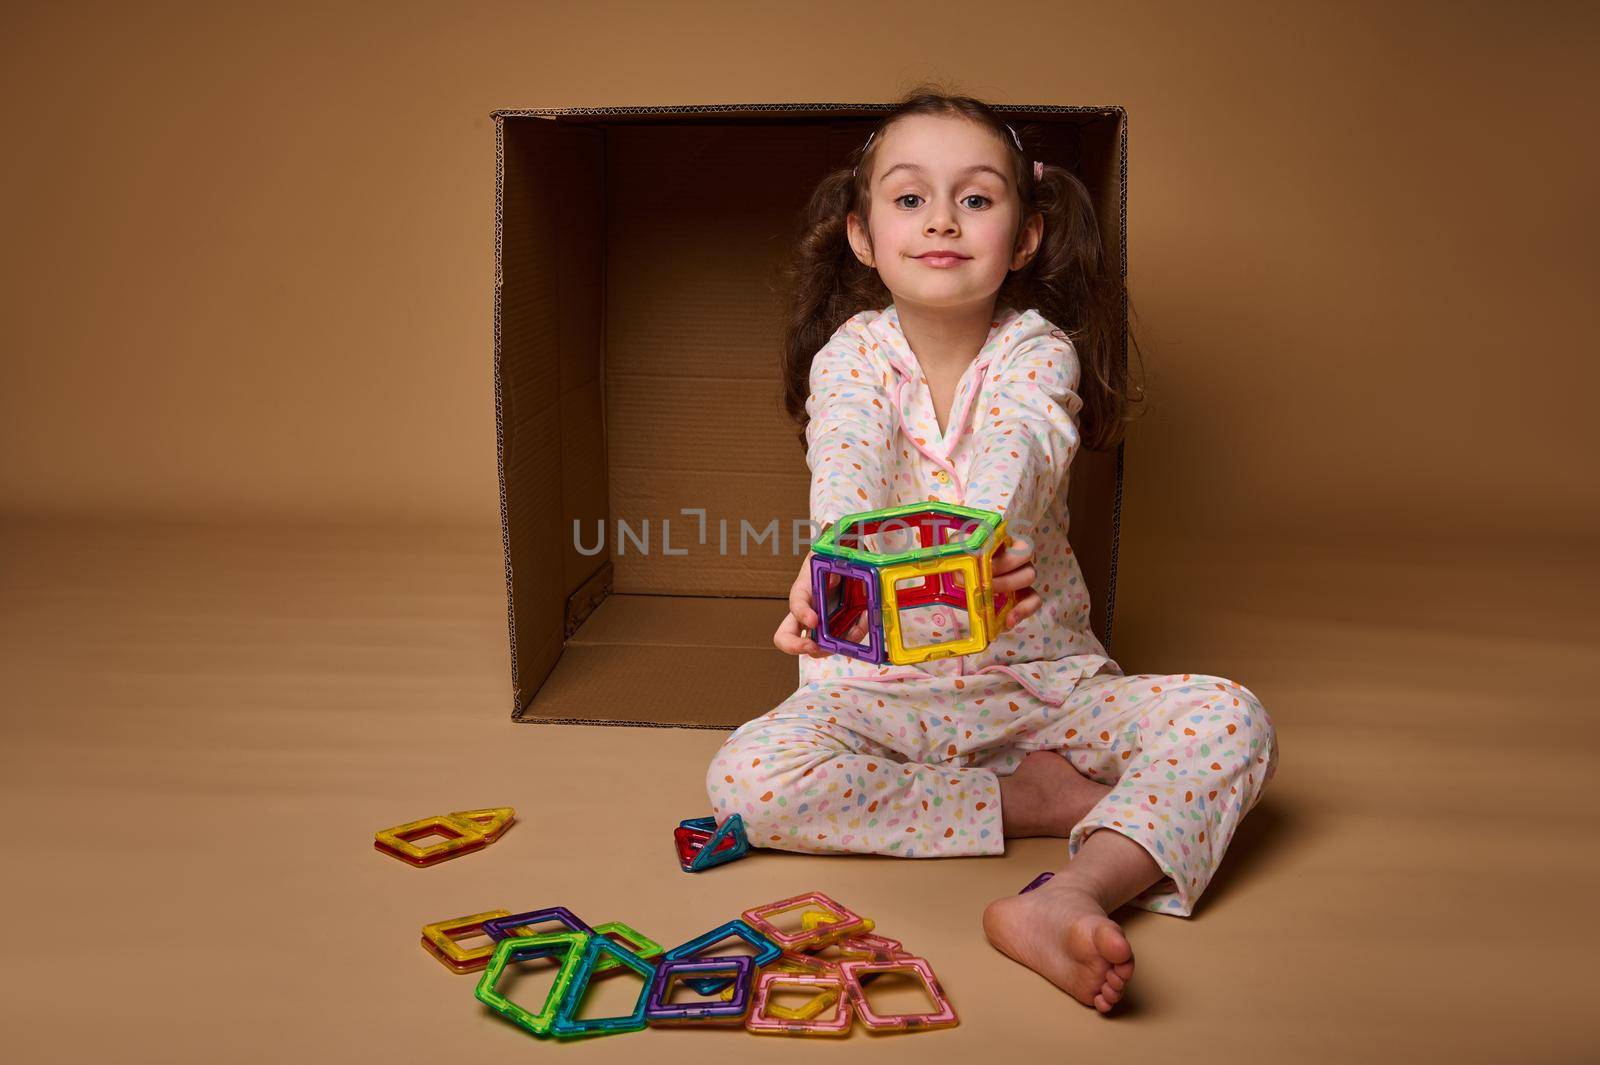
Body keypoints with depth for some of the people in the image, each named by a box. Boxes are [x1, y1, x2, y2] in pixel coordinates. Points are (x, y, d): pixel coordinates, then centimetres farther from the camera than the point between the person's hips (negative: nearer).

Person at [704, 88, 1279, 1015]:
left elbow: (1018, 452, -27)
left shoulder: (1037, 350, -4)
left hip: (1042, 678, 1)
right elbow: (846, 478, -24)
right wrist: (830, 577, -48)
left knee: (1231, 721, -20)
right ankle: (1027, 801, -15)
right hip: (884, 687, 0)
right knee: (746, 778, -27)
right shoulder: (854, 354, -3)